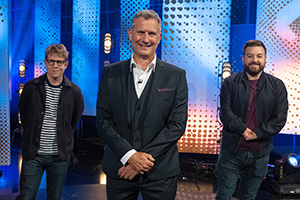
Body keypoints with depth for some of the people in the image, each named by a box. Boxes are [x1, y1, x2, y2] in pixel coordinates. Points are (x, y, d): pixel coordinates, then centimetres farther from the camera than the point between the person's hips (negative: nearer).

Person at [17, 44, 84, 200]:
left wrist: (65, 140, 9)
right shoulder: (31, 87, -1)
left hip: (59, 156, 1)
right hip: (33, 153, 0)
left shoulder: (74, 92, -1)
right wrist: (33, 136, 9)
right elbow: (23, 115, 11)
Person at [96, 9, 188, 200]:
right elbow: (103, 120, -1)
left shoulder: (176, 76, -1)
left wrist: (143, 159, -13)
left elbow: (177, 124, -6)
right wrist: (129, 155, -13)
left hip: (161, 172, -1)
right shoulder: (111, 73, 3)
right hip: (119, 169, 2)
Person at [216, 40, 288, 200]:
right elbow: (226, 114, -8)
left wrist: (256, 133, -13)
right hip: (232, 151, -1)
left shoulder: (277, 86, 3)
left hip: (260, 154, 2)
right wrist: (244, 131, -16)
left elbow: (280, 118, -3)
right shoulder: (230, 83, 0)